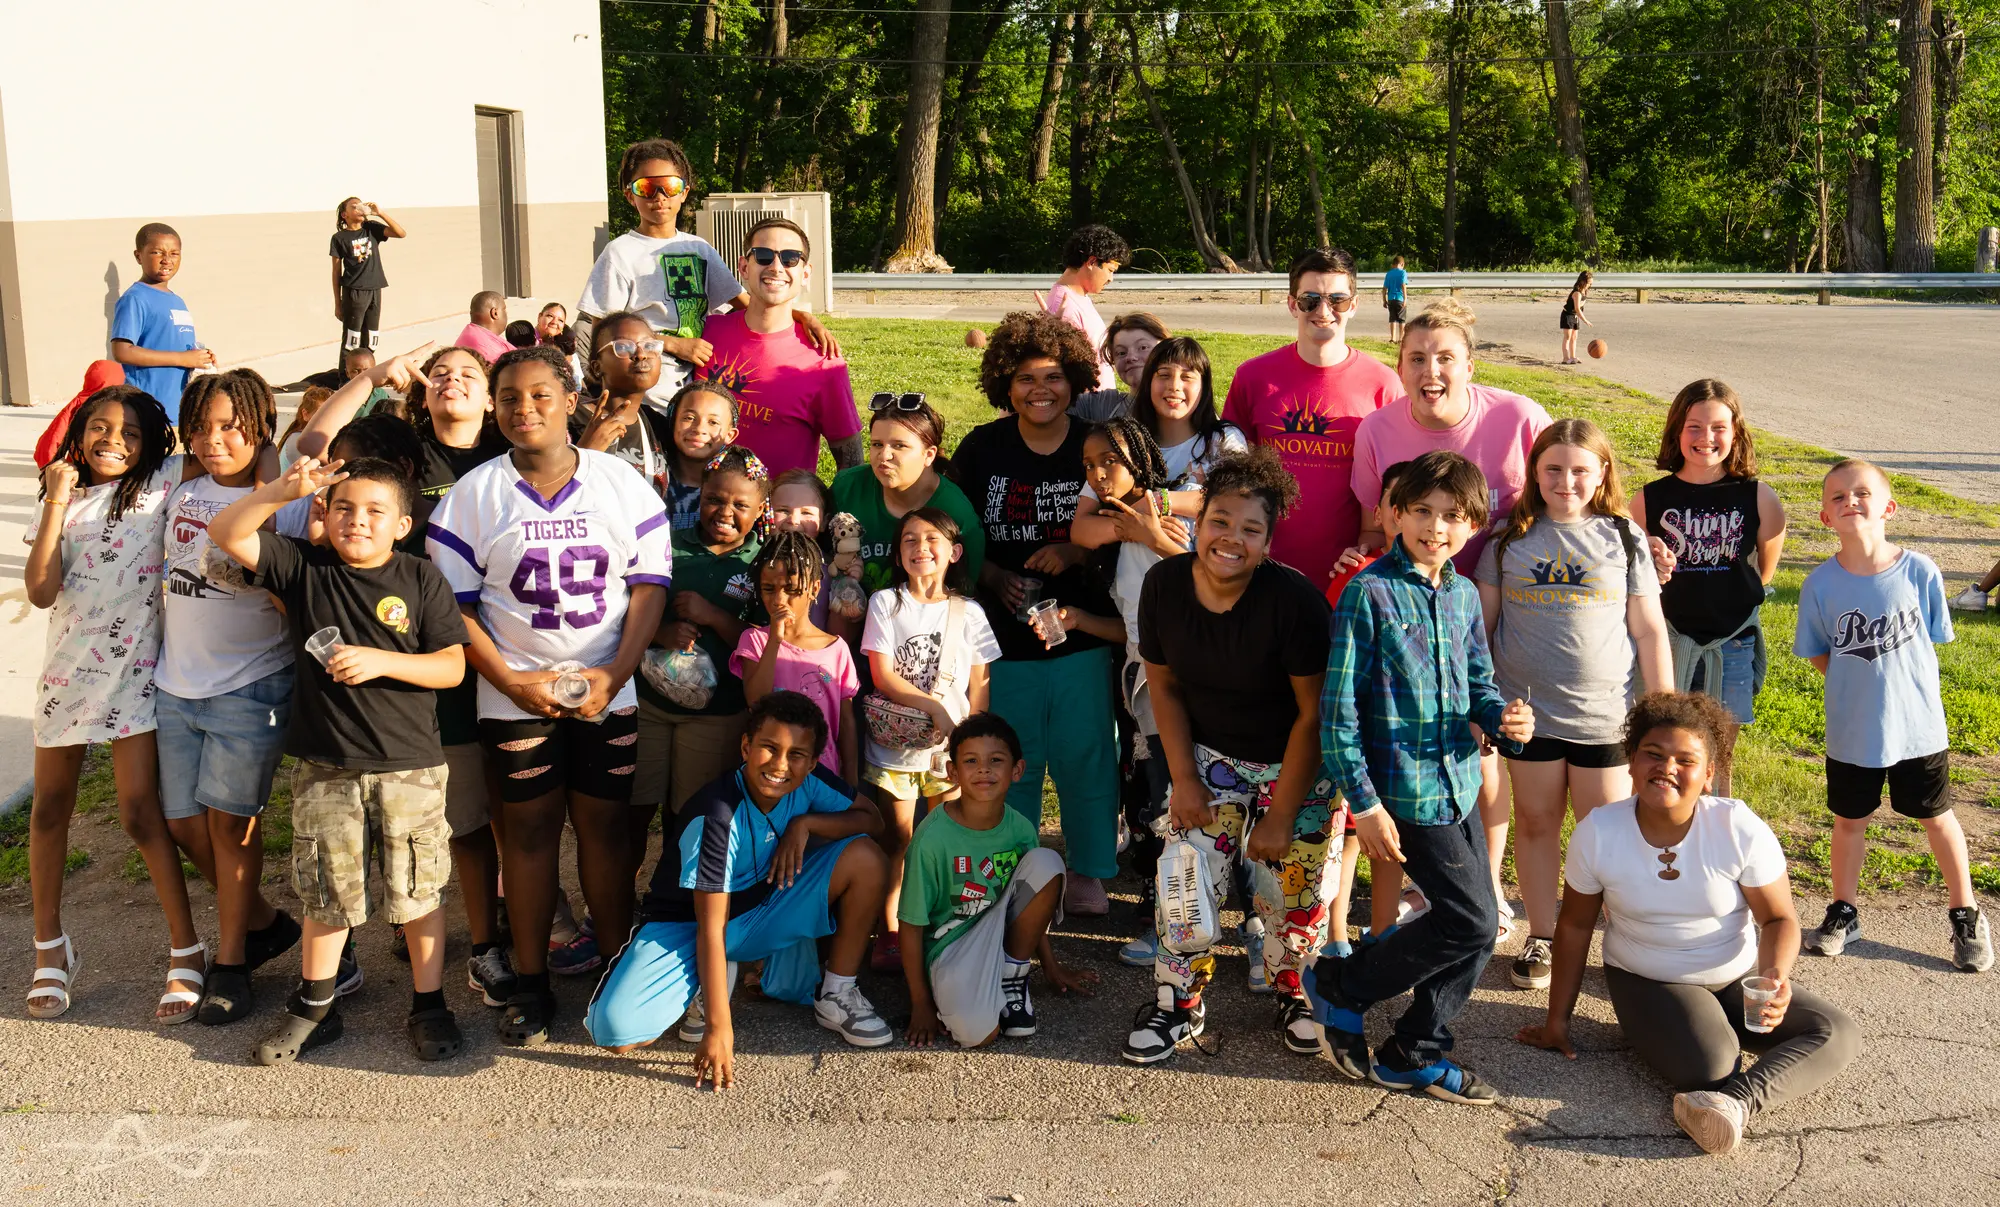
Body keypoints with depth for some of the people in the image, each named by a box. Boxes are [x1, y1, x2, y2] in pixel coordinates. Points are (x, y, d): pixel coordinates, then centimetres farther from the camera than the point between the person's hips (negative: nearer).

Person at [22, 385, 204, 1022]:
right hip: (67, 666, 4)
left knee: (140, 813, -8)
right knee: (50, 808, 12)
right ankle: (50, 944, 30)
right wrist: (57, 503, -12)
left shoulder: (161, 484, -4)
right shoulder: (61, 497, 4)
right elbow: (40, 591, -8)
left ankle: (186, 949, 4)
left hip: (134, 669, -4)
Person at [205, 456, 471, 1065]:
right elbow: (227, 533, -7)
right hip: (324, 766, 2)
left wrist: (378, 661, -19)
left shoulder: (421, 579, -3)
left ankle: (429, 1007, 21)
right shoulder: (305, 568, 2)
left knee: (417, 890, 7)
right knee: (327, 894, 13)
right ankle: (313, 1008, 30)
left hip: (409, 768, -1)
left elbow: (452, 667, -7)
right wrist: (286, 489, -18)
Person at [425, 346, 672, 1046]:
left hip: (608, 693, 0)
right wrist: (512, 681, -11)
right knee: (529, 830, 6)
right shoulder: (474, 495, 0)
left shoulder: (622, 484, 1)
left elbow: (650, 586, 0)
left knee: (604, 825, 6)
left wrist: (613, 675, -10)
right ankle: (530, 984, 16)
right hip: (516, 695, 0)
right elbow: (452, 605, -1)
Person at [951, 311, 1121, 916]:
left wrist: (1074, 553, -14)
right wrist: (995, 578, -11)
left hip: (1082, 631, 0)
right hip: (1005, 630, 1)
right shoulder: (981, 448, 2)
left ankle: (1088, 872, 22)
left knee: (1084, 754, 4)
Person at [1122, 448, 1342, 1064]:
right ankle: (1179, 1005, 18)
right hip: (1211, 756, 3)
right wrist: (1184, 778, -4)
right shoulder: (1164, 585, -13)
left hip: (1295, 764, -3)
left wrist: (1282, 815, -17)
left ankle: (1294, 995, 31)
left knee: (1290, 892, 0)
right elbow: (1165, 687, 1)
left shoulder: (1294, 601, -26)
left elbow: (1314, 714, -20)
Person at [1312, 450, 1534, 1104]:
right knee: (1472, 923, -8)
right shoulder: (1370, 593, -12)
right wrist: (1364, 804, -15)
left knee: (1477, 930, 9)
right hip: (1404, 790, -7)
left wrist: (1503, 717, -5)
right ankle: (1342, 983, 10)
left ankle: (1415, 1053, 24)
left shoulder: (1464, 595, 8)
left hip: (1458, 783, 7)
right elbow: (1338, 709, -13)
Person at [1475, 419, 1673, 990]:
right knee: (1536, 822, 10)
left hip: (1604, 714, -1)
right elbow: (1482, 624, 8)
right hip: (1528, 709, 1)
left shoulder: (1623, 538, 3)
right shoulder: (1509, 540, 3)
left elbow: (1650, 631, 4)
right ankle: (1542, 939, 23)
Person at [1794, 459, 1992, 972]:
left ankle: (1966, 915, 34)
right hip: (1851, 731, 1)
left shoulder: (1919, 572, -14)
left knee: (1937, 818, 15)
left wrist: (1892, 683, -5)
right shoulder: (1821, 583, -12)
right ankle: (1844, 912, 35)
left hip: (1918, 725, -1)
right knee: (1849, 820, 16)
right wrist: (1857, 687, -6)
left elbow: (1931, 641, 0)